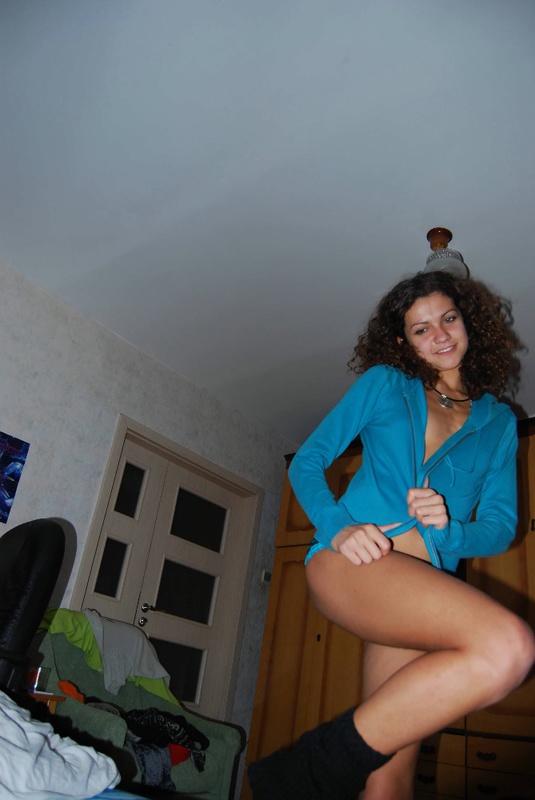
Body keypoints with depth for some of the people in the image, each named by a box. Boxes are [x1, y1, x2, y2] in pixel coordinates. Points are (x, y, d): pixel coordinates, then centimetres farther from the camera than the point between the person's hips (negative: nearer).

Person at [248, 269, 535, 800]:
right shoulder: (384, 384, 12)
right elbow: (305, 463, 8)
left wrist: (450, 528, -10)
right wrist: (338, 526, -12)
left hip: (429, 584, 4)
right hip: (352, 560, -4)